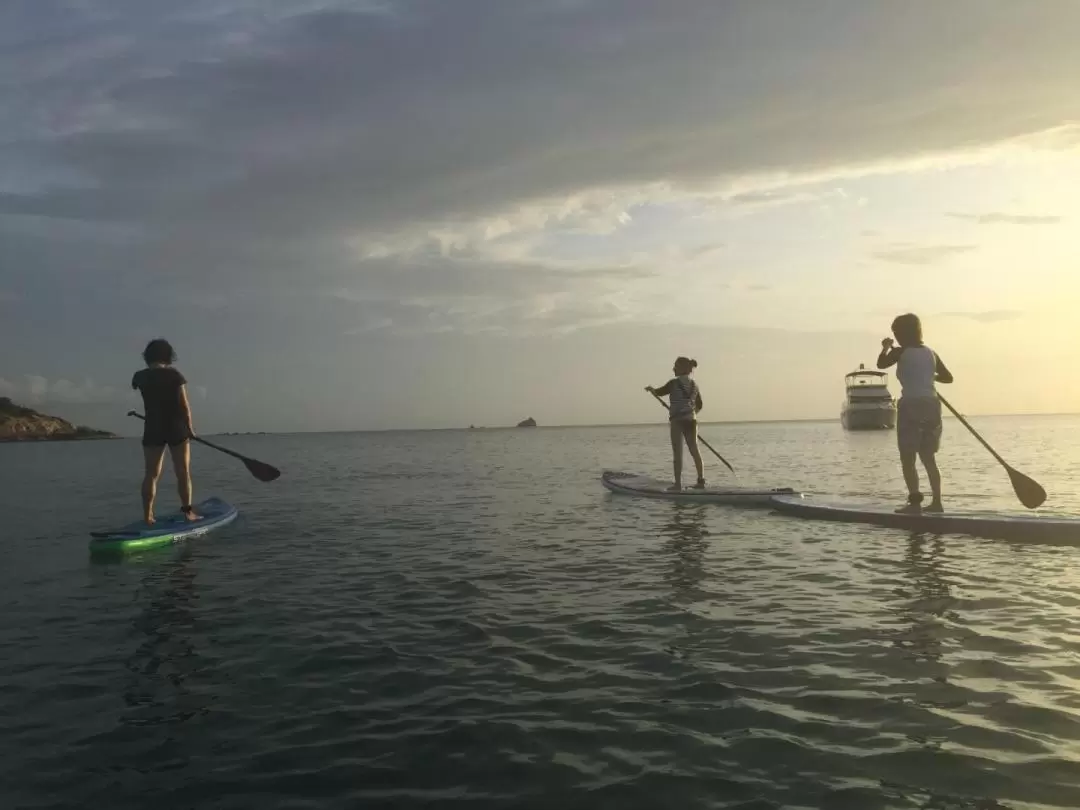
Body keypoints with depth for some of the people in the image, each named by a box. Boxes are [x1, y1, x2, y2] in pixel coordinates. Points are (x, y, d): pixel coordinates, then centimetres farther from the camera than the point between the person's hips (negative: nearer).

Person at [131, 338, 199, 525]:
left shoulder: (140, 377, 1)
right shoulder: (174, 375, -9)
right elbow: (184, 404, -7)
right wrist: (190, 427, 2)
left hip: (152, 430, 3)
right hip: (176, 428, -3)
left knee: (150, 474, 6)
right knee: (183, 472, 5)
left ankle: (147, 516, 4)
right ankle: (187, 511, 6)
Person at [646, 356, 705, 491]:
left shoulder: (674, 383, -9)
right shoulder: (694, 385, 10)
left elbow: (658, 393, 3)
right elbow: (699, 406, 15)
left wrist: (650, 388, 23)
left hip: (677, 421, -6)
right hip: (691, 421, 6)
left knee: (677, 453, -2)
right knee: (695, 451, 9)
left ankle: (678, 484, -2)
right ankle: (701, 481, 11)